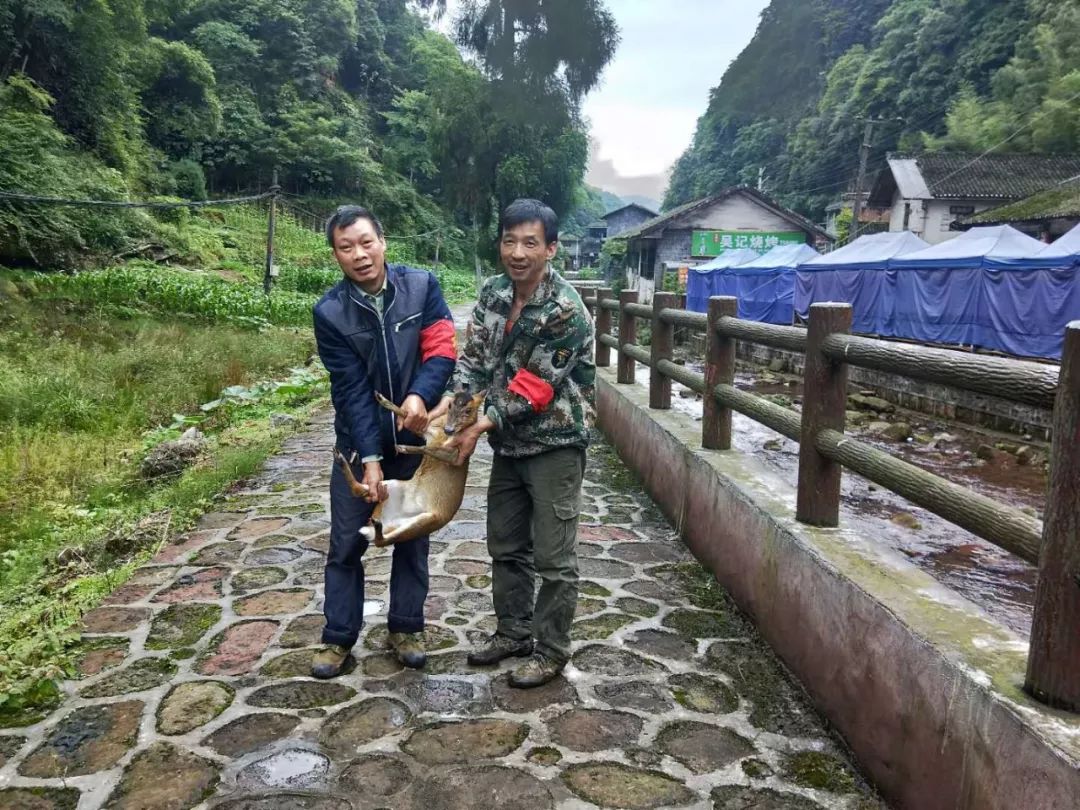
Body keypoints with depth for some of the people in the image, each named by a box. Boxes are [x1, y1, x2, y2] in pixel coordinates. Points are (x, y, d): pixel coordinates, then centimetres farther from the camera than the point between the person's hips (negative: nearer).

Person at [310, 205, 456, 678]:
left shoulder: (421, 286, -9)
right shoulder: (329, 313, -11)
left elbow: (442, 350, -14)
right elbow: (352, 390, -15)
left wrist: (419, 396, -33)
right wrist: (369, 458, -21)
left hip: (415, 436, 1)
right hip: (358, 441, -1)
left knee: (413, 535, 11)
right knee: (346, 542, 6)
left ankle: (405, 628, 28)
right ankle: (339, 637, 21)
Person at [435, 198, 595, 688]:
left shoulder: (566, 312, -21)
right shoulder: (493, 293, 1)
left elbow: (533, 387, -20)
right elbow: (474, 356, 2)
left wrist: (481, 425, -19)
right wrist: (454, 400, -15)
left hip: (554, 445, -7)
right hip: (509, 444, 7)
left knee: (553, 557, 3)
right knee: (506, 547, 18)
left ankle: (551, 651, 19)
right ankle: (513, 631, 35)